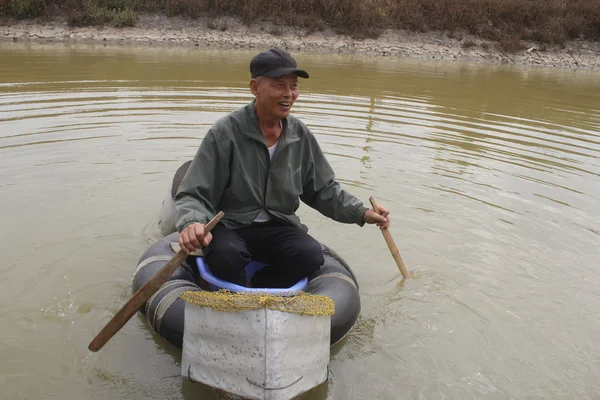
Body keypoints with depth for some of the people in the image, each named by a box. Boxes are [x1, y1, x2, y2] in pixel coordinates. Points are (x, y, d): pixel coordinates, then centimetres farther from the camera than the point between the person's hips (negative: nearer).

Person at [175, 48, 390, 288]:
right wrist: (192, 223, -37)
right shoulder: (225, 133, -13)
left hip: (277, 226, 4)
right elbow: (193, 195, -14)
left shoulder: (300, 135, 2)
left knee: (311, 255, -25)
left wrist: (362, 213, 0)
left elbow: (322, 189, 12)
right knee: (226, 254, -35)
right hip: (228, 226, -3)